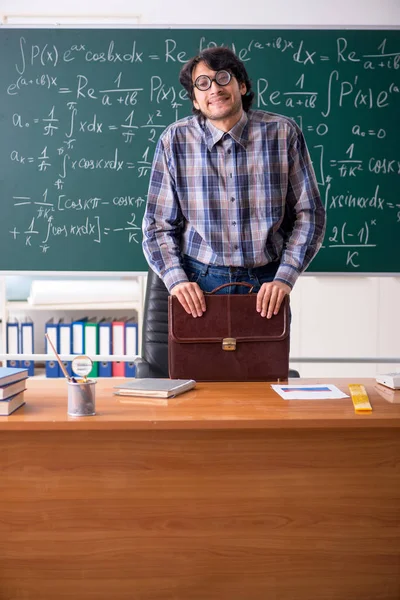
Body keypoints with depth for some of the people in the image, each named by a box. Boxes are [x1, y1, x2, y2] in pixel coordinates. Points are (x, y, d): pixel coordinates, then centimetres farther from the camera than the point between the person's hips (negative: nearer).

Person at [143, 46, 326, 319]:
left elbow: (308, 213, -1)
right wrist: (176, 280, -14)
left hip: (265, 284, 1)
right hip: (199, 281, 0)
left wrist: (284, 278, -10)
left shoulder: (282, 133, -4)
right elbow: (159, 225, 0)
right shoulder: (175, 140, -3)